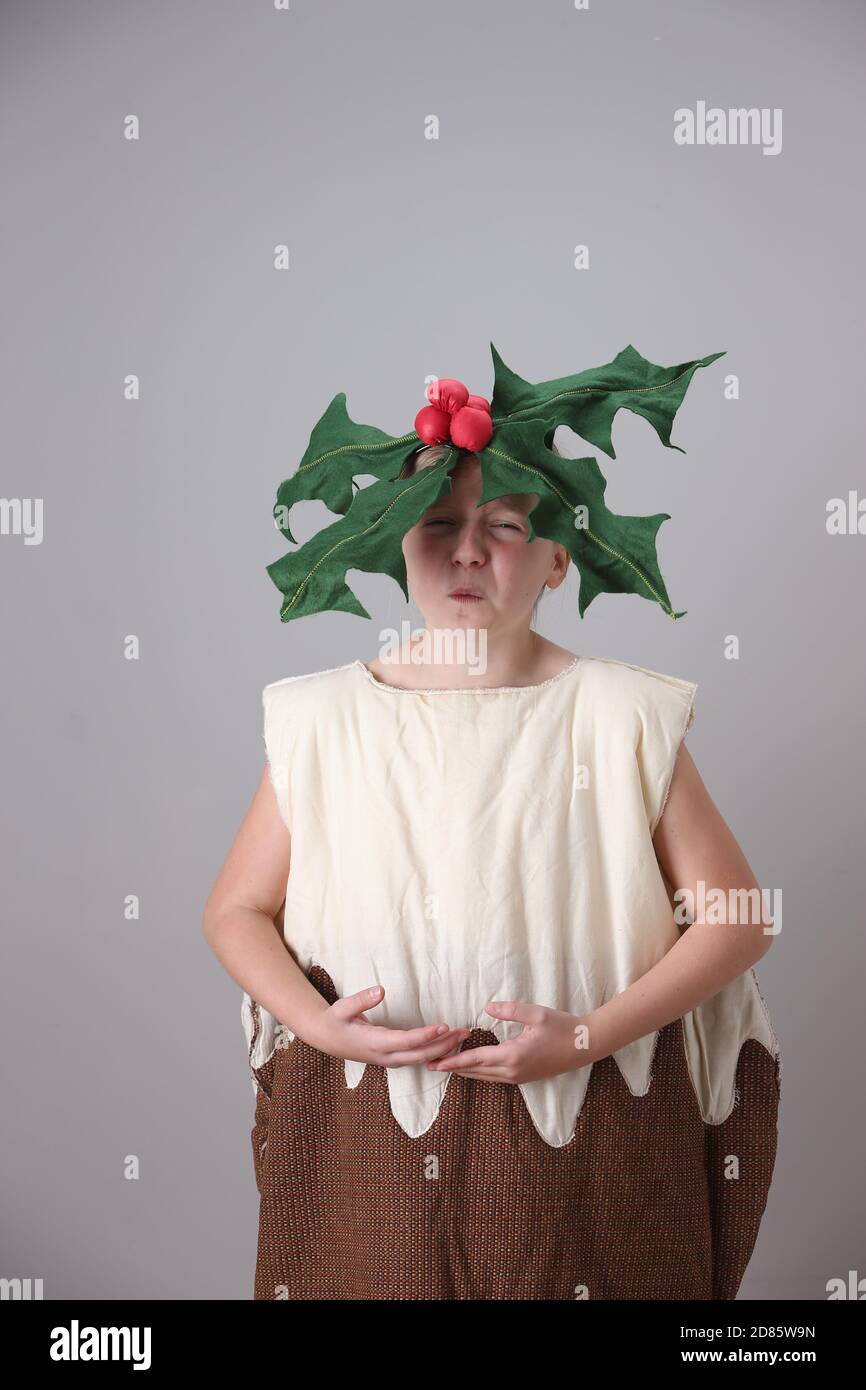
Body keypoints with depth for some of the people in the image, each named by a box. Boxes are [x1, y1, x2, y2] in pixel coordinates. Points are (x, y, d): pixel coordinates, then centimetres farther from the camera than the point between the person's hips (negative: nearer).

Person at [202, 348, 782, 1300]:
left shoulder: (621, 716, -6)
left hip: (578, 1132, -1)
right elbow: (236, 910, 5)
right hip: (368, 1139, 2)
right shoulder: (325, 719, -1)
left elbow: (737, 917, -4)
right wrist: (316, 1023, -12)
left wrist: (590, 1035, -15)